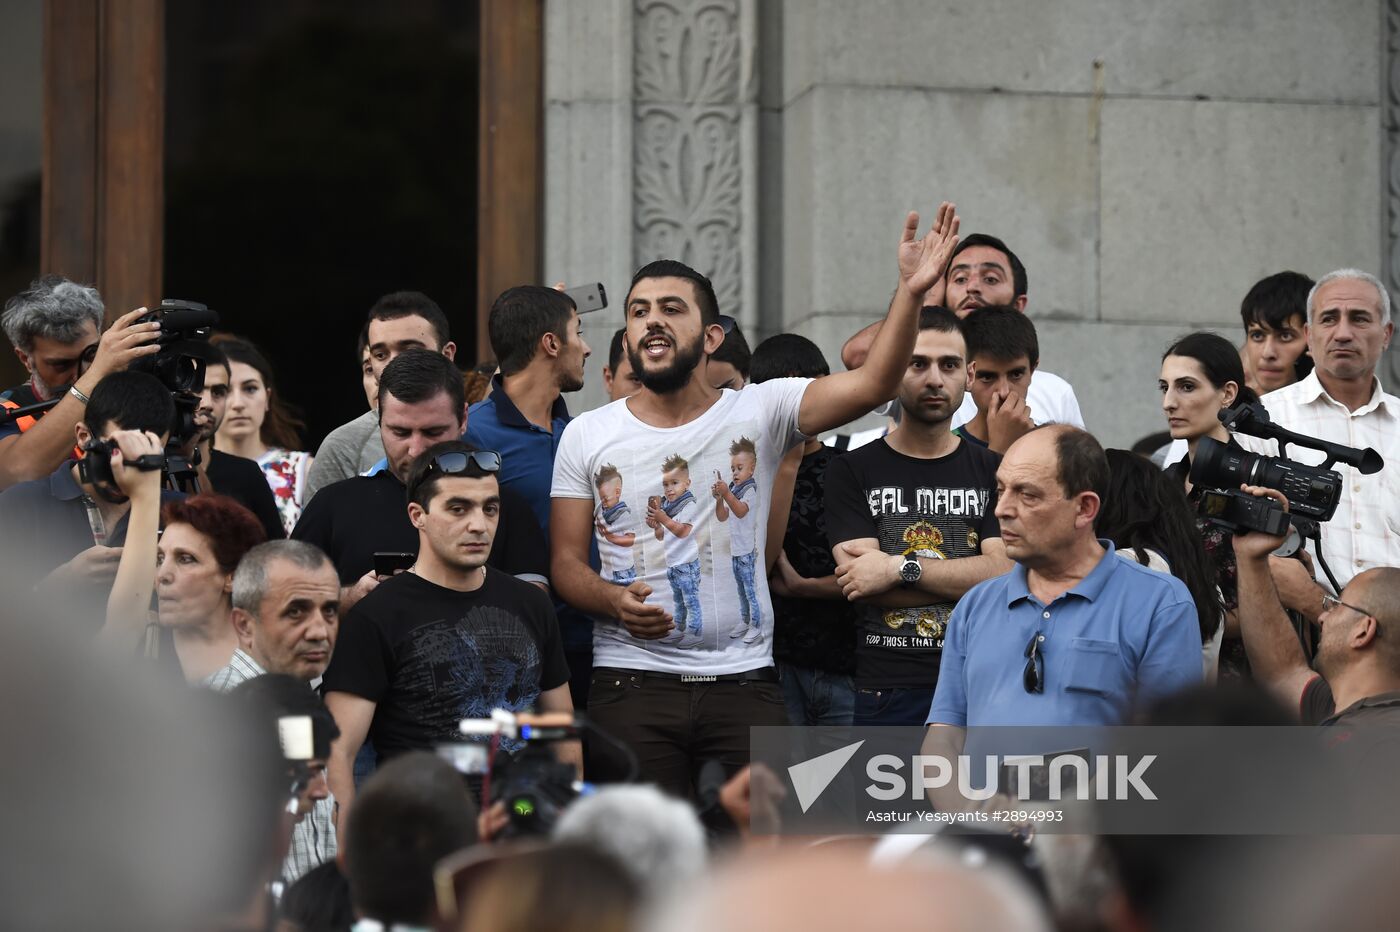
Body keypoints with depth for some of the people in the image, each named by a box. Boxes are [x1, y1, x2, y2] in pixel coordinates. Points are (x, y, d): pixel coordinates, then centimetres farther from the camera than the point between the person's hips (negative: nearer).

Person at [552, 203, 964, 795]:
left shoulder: (759, 413, 4)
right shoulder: (588, 437, 8)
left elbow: (872, 384, -9)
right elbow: (567, 562, 8)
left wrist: (911, 292, -23)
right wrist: (615, 601, -14)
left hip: (745, 685, 0)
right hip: (632, 685, 0)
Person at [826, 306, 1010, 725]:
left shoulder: (992, 471, 11)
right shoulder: (853, 472, 6)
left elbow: (1005, 572, -4)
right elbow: (864, 586, -6)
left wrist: (901, 568, -10)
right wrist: (968, 582, -7)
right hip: (886, 691, -1)